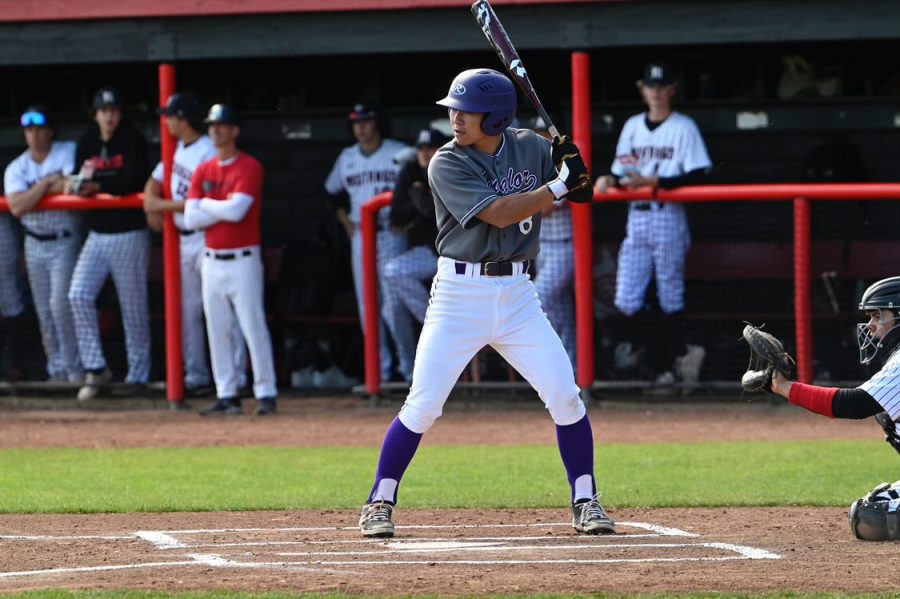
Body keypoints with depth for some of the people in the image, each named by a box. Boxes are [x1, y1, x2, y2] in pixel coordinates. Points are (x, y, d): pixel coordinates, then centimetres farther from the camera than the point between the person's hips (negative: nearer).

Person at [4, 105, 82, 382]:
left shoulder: (68, 152, -7)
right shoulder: (16, 168, 1)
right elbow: (16, 207, -14)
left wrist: (36, 192, -11)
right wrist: (47, 183, -18)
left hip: (65, 242, -4)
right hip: (35, 243, 4)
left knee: (61, 304, -14)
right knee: (45, 311, 7)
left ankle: (74, 368, -6)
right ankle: (57, 370, 14)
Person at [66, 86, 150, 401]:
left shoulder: (132, 140, -9)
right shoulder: (87, 143, 8)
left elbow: (135, 181, -21)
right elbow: (79, 183, 12)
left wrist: (97, 185, -29)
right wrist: (74, 183, -11)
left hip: (130, 235, -5)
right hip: (97, 234, 5)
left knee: (134, 306, 1)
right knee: (79, 295, -11)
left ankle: (138, 375, 11)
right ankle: (96, 369, -5)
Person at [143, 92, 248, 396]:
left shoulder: (208, 154, -17)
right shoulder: (177, 150, 11)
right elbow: (155, 183, 19)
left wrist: (162, 206, -15)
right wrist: (151, 206, -2)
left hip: (208, 240, -9)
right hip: (182, 241, 9)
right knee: (187, 311, 13)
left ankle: (235, 378, -6)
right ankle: (195, 375, 20)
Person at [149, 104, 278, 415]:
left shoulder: (249, 168, -6)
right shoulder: (203, 172, 11)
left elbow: (237, 210, -19)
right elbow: (191, 218, 2)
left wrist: (206, 204, -3)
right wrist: (226, 208, -10)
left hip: (243, 260, -6)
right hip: (212, 260, 6)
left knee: (253, 326, -9)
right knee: (218, 331, 7)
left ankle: (266, 393, -7)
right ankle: (226, 395, 12)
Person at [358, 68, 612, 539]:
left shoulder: (530, 148, 4)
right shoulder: (447, 164, -9)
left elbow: (579, 194, 9)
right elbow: (499, 213, -20)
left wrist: (573, 168, -12)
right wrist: (557, 186, -23)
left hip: (517, 293, 3)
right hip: (459, 293, -3)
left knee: (566, 397, -4)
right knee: (422, 406, -6)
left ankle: (585, 501, 9)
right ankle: (380, 502, 7)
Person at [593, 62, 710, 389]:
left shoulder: (684, 127, -1)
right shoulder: (632, 127, 15)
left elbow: (697, 177, -10)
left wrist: (653, 182, -19)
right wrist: (610, 180, -5)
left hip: (668, 217, -5)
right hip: (636, 219, 5)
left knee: (670, 297, -1)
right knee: (626, 300, -3)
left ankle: (667, 361, 12)